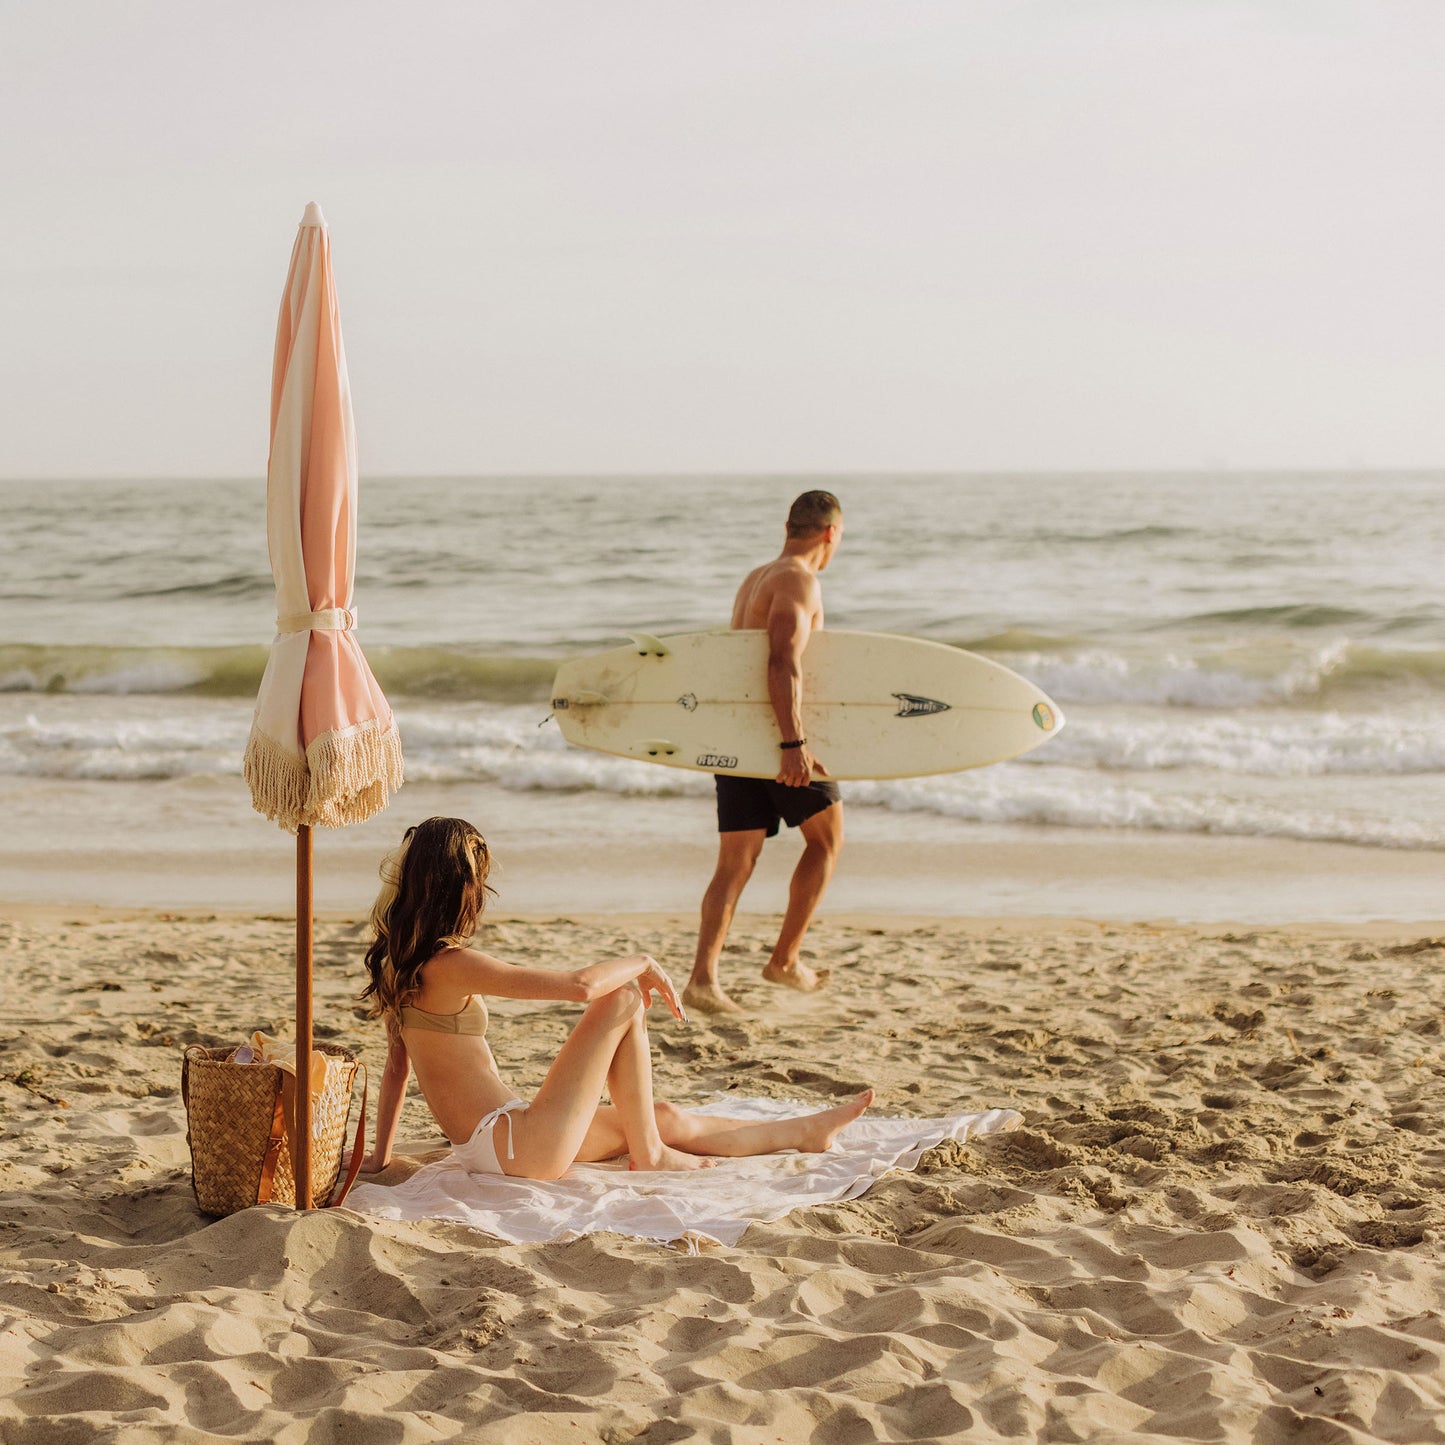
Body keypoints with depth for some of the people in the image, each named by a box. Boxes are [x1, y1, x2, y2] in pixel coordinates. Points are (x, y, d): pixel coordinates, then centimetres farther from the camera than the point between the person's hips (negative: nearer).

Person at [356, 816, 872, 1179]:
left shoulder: (398, 962, 7)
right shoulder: (451, 965, -22)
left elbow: (396, 1064, 15)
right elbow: (580, 984, -27)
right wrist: (641, 962, -9)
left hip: (488, 1148, 10)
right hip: (524, 1150, -10)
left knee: (667, 1118, 19)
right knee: (623, 1002, -7)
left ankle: (806, 1132, 33)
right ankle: (649, 1154, 6)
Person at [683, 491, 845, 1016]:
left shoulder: (753, 579, 19)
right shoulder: (798, 580, -11)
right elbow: (783, 663, -23)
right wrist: (794, 743, -29)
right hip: (777, 733, -8)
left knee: (736, 863, 5)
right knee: (826, 837, 12)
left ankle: (703, 978, -7)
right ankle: (785, 959, 11)